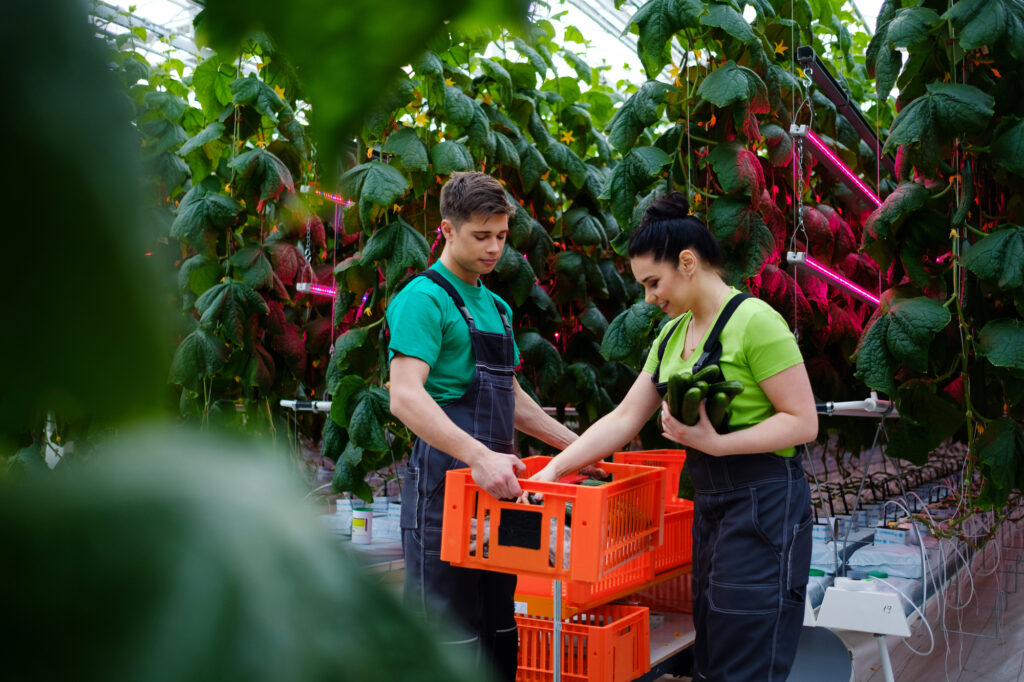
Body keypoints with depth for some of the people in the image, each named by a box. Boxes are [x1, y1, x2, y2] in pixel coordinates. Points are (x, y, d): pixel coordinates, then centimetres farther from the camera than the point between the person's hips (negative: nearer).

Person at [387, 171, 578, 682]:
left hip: (494, 485, 9)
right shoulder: (424, 299, -9)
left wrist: (574, 444, 21)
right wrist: (480, 456, -32)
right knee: (451, 641, -5)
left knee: (499, 634, 14)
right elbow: (405, 397, -22)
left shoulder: (498, 308, 19)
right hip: (445, 483, -8)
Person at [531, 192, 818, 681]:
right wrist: (554, 469, 2)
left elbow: (803, 421, -16)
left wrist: (716, 443, -25)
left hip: (763, 507, -8)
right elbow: (623, 419, 9)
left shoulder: (754, 321, -14)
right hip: (709, 506, 8)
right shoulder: (672, 334, 12)